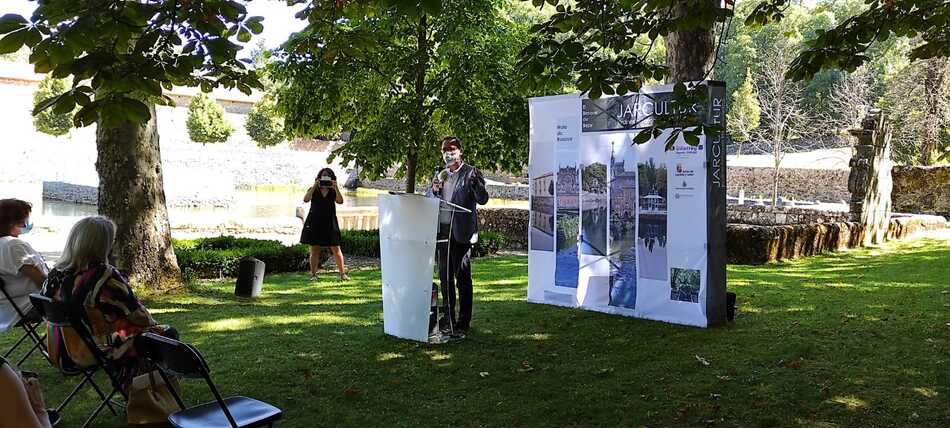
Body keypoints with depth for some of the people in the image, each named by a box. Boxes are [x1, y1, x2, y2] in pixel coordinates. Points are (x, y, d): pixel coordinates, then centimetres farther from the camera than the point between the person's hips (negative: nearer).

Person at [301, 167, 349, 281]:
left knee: (336, 248, -2)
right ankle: (313, 274, 9)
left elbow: (340, 201, -9)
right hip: (314, 222, 0)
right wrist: (314, 186, -18)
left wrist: (336, 188, -17)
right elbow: (306, 199, -11)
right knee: (314, 249, 3)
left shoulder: (333, 191, 8)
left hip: (329, 222, 0)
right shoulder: (313, 190, 6)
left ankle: (342, 273, 2)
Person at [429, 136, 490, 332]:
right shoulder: (439, 175, 17)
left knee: (462, 277, -3)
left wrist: (475, 183, -26)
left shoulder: (471, 172, 0)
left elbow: (483, 200, -8)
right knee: (445, 278, 11)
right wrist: (434, 190, -3)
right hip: (442, 231, 6)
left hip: (461, 233, -6)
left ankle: (464, 321, 3)